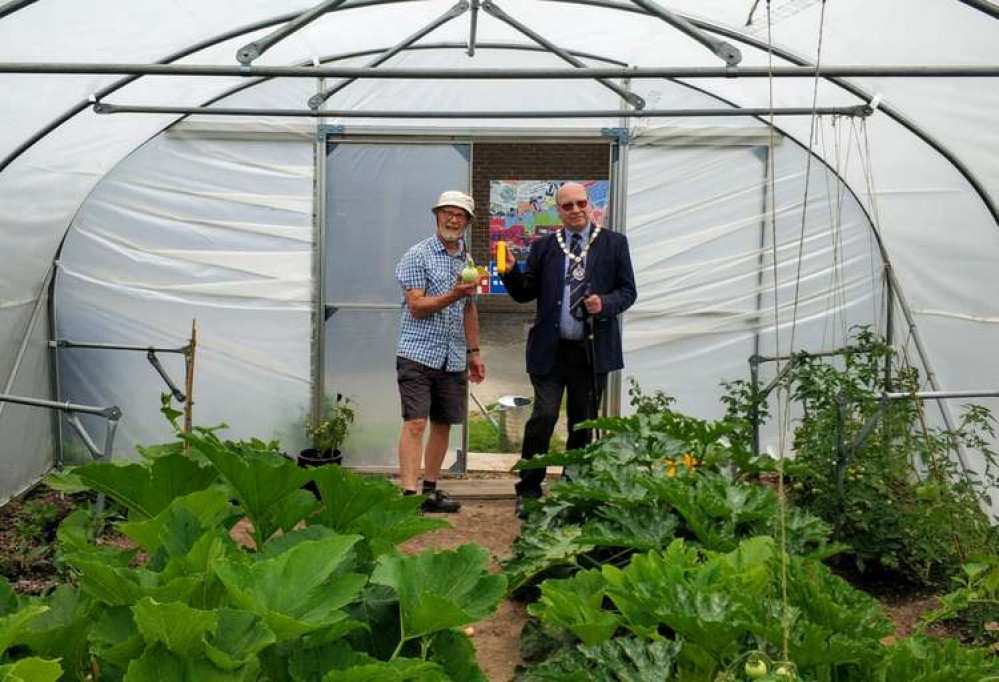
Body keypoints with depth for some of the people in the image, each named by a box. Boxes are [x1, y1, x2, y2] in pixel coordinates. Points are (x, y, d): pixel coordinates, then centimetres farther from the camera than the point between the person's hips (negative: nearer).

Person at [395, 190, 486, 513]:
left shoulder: (468, 260, 15)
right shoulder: (417, 256, -5)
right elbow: (417, 307, -11)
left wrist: (474, 352, 18)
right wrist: (454, 295, -22)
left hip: (454, 359, 6)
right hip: (418, 354, -6)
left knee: (443, 424, 10)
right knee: (415, 423, -11)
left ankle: (430, 490, 19)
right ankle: (409, 493, -13)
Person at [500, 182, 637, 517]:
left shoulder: (614, 243, 6)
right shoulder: (543, 247, 8)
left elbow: (628, 291, 6)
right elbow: (526, 293, 9)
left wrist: (605, 303, -14)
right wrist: (511, 272, -11)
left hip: (593, 351, 1)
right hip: (550, 349, 0)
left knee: (583, 424, 9)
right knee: (543, 417, -10)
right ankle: (528, 492, 1)